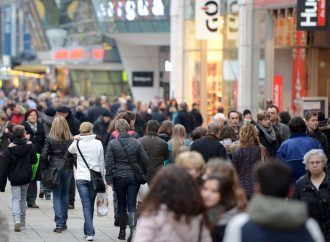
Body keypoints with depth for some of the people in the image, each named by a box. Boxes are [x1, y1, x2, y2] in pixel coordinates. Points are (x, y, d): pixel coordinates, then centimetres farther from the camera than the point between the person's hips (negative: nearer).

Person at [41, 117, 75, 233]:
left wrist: (46, 167, 7)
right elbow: (75, 155, -6)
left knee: (57, 196, 1)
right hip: (67, 169, 2)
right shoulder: (71, 140, -2)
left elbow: (44, 155, -6)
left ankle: (59, 223, -9)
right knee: (65, 195, 15)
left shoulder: (50, 139, -5)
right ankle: (63, 222, 21)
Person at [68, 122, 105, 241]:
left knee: (86, 205, -3)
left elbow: (70, 150, 21)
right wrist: (102, 177, 12)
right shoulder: (98, 143, -2)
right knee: (90, 205, 14)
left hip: (81, 178, -1)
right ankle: (87, 230, 24)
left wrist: (76, 140, 18)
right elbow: (102, 162, 4)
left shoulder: (77, 143, -4)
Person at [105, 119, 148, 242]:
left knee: (121, 205, 13)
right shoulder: (136, 143, -1)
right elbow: (145, 160, 2)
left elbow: (109, 163, -8)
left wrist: (109, 179, -4)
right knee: (132, 205, 0)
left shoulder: (112, 144, -6)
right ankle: (133, 229, -19)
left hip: (119, 178, -1)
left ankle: (122, 232, 18)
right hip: (134, 177, 1)